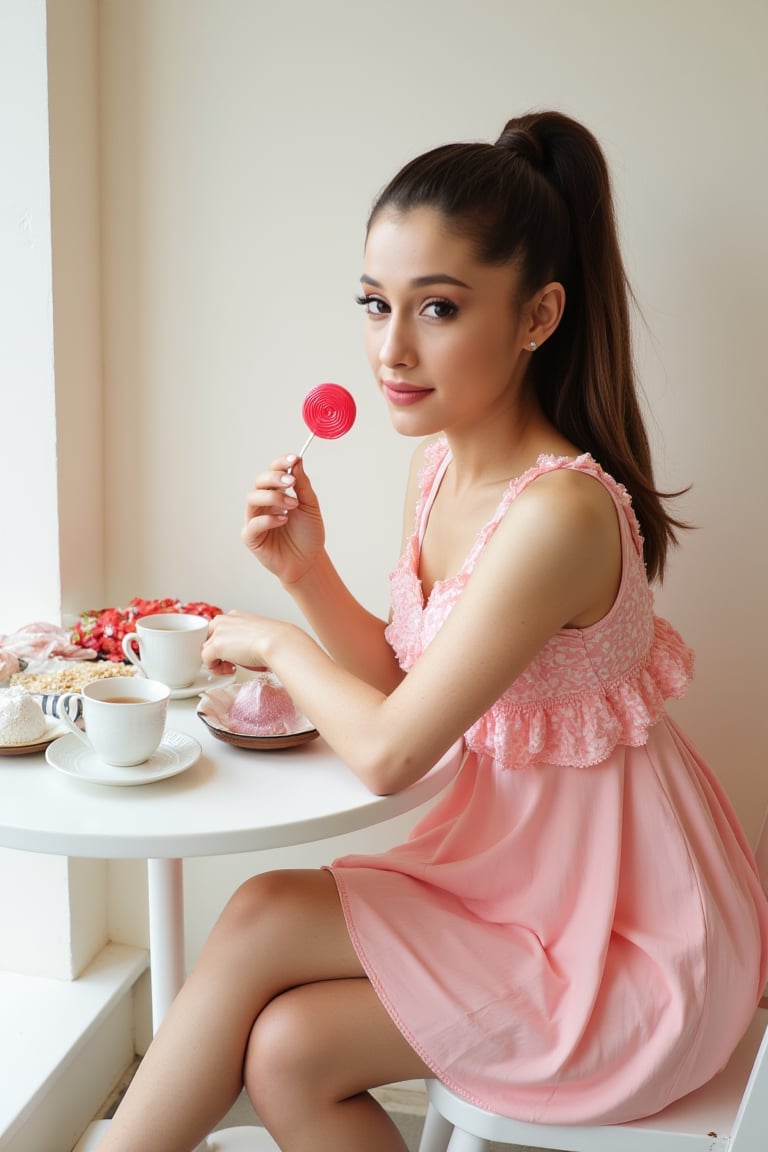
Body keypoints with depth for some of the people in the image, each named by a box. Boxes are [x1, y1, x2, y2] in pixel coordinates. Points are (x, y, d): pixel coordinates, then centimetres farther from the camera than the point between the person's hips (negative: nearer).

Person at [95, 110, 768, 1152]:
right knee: (288, 1046, -6)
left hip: (632, 934, -7)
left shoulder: (560, 511, -30)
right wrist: (308, 571, -10)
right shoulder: (440, 464, -2)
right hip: (522, 867, 7)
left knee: (262, 920, -12)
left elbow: (388, 752, -26)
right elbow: (409, 687, 5)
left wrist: (274, 641, -9)